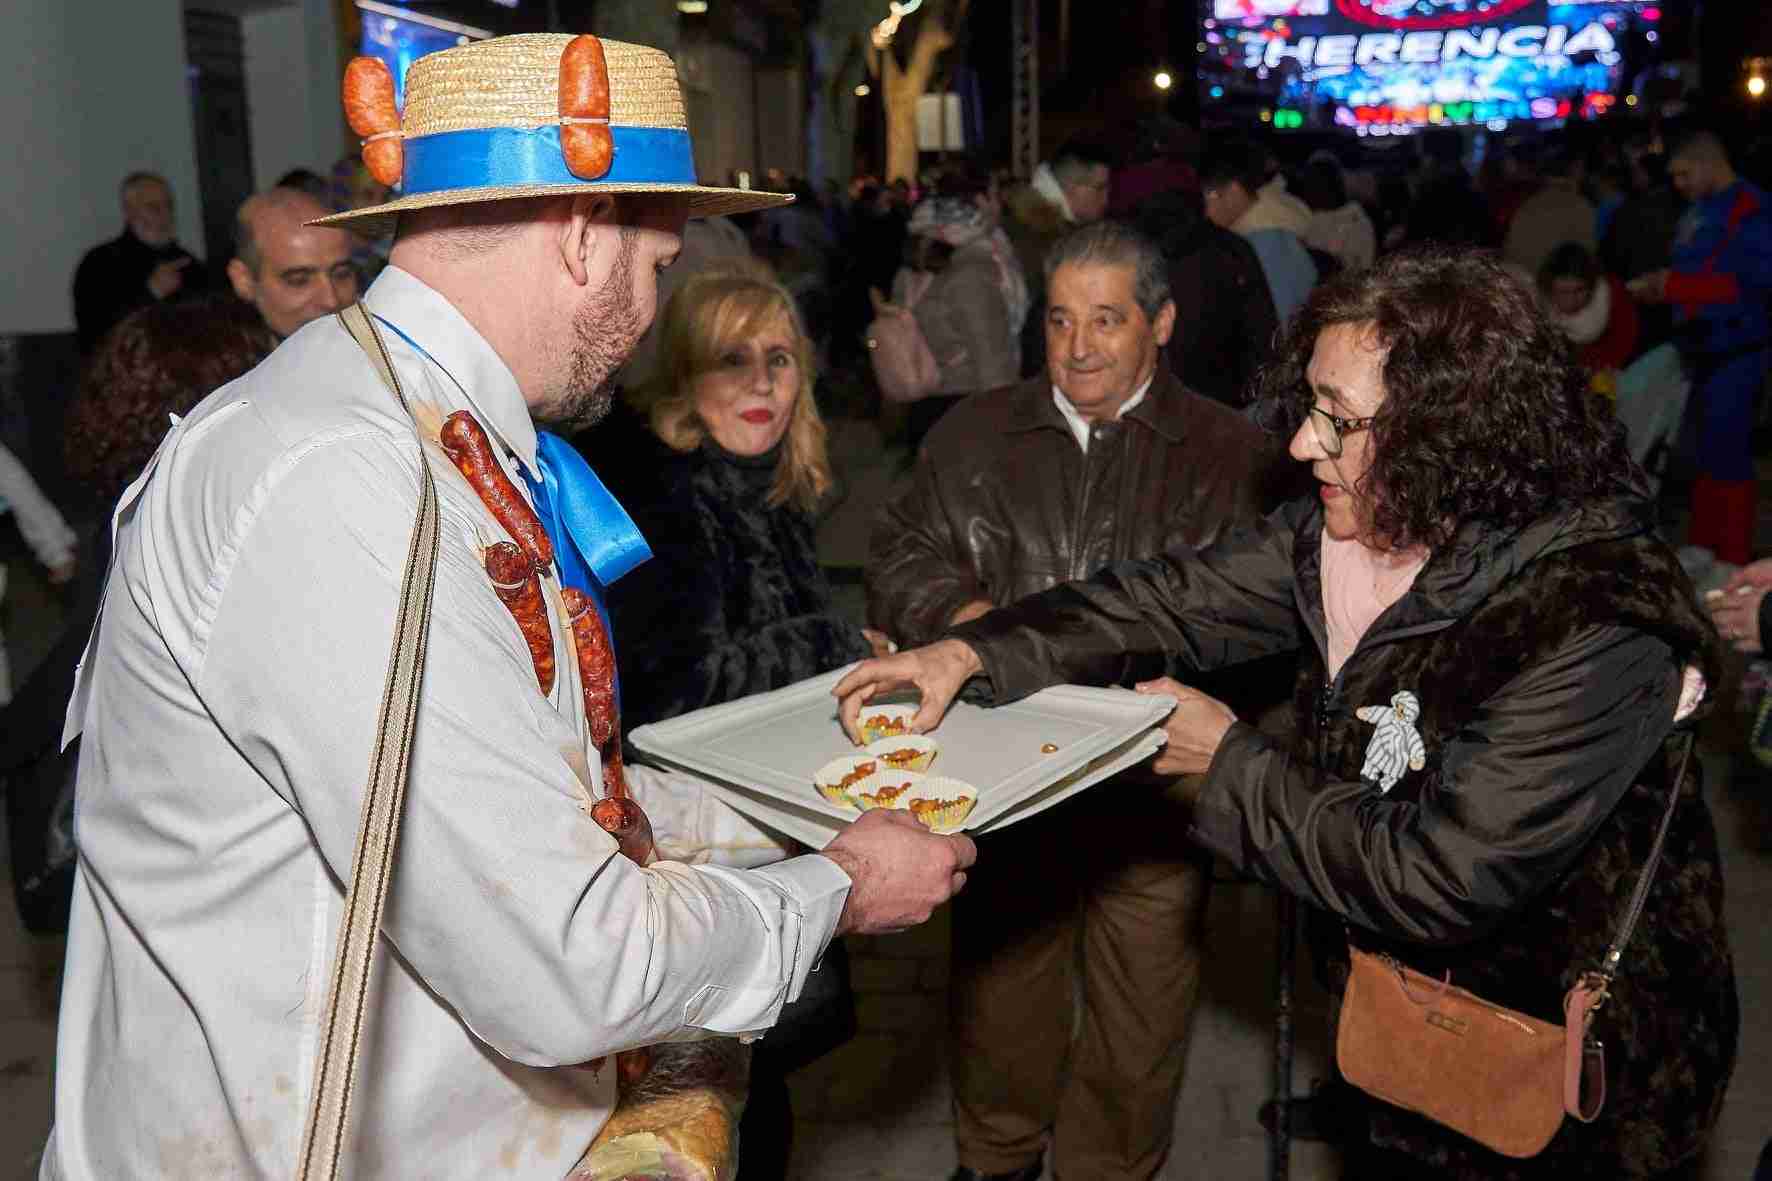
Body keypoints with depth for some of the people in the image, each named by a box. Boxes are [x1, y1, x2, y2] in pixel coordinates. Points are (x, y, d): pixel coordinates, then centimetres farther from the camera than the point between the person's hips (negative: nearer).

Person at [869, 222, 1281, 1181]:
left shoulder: (1231, 454, 1)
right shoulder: (973, 436, 10)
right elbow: (899, 555, 8)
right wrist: (958, 610, -12)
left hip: (1152, 777, -2)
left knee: (1141, 1001, 8)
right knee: (997, 982, 14)